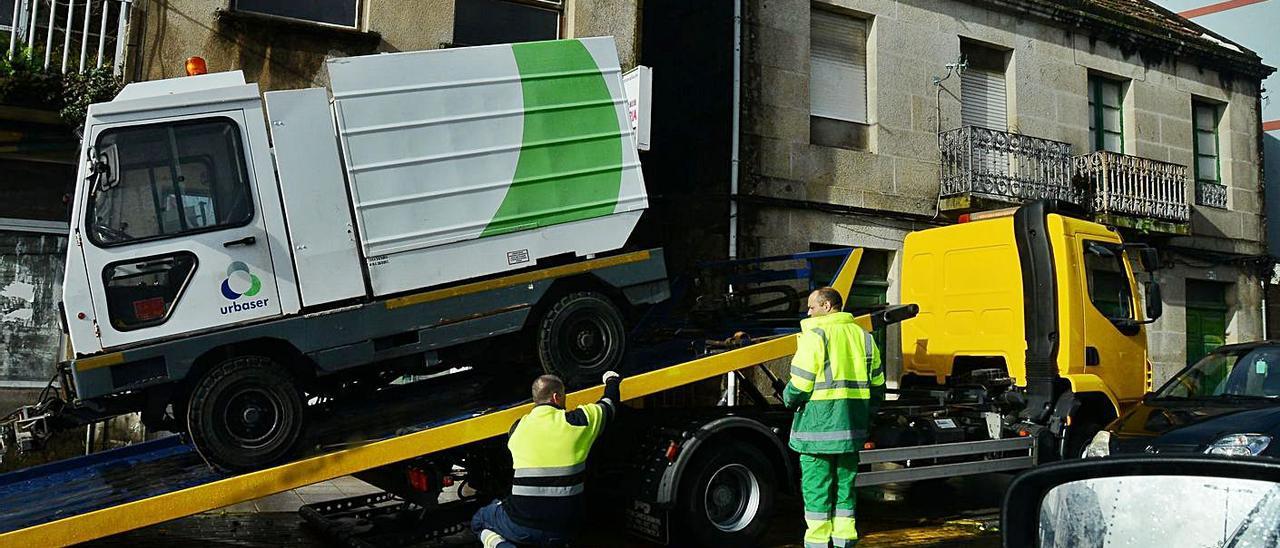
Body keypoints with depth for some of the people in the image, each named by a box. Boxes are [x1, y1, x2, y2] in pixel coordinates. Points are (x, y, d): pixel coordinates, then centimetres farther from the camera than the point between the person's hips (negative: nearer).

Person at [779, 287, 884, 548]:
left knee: (816, 486, 1)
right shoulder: (862, 336, 12)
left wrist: (789, 398, 8)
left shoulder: (816, 335, -9)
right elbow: (876, 384, 15)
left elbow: (800, 384, -12)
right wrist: (865, 417, 24)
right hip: (851, 428, 6)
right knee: (844, 484, 14)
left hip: (818, 422, -6)